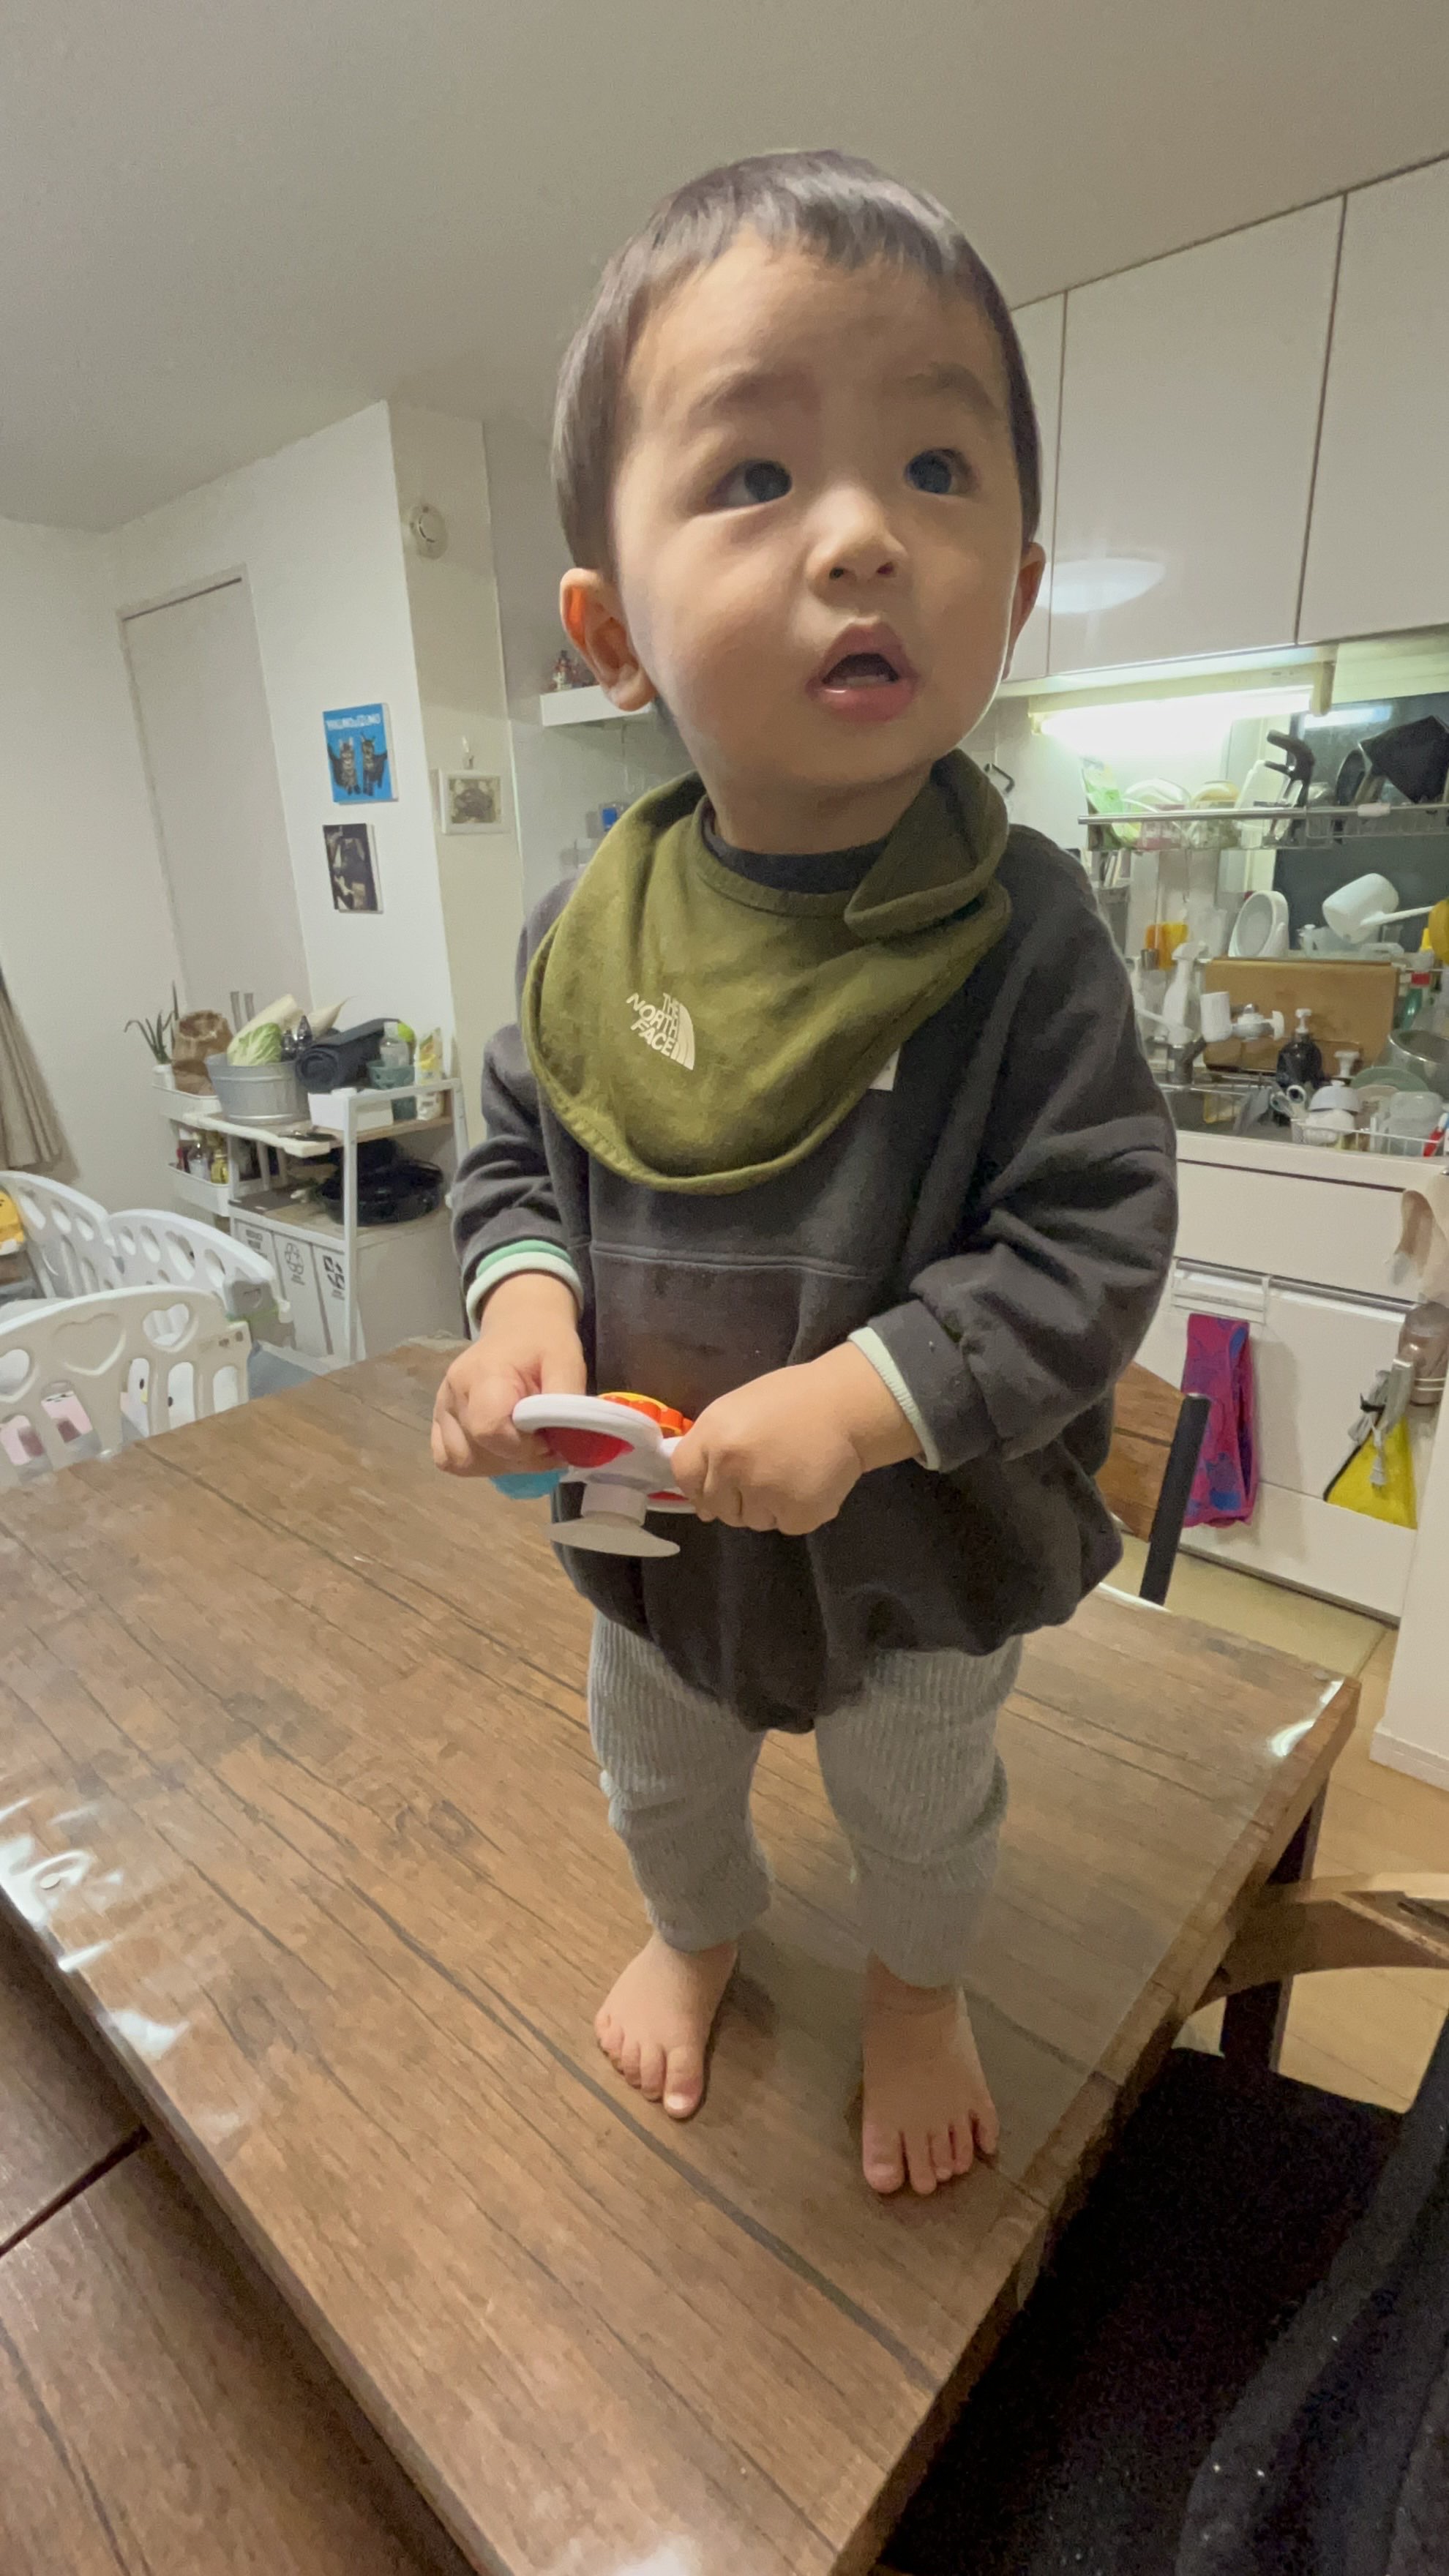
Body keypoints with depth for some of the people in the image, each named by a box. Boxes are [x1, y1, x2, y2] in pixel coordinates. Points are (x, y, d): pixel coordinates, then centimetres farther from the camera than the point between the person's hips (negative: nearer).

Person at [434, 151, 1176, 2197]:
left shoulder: (1019, 930, -22)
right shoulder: (588, 929, -12)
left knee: (922, 1806, 28)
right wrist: (524, 1295, -20)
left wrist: (861, 1401, -31)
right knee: (657, 1775, 31)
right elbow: (518, 1148, 0)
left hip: (922, 1551, -2)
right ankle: (696, 1933, 67)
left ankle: (919, 1989, 65)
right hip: (650, 1522, 3)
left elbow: (1091, 1244, -21)